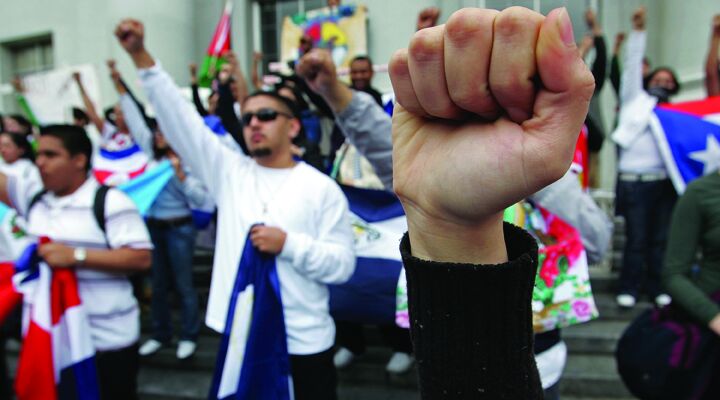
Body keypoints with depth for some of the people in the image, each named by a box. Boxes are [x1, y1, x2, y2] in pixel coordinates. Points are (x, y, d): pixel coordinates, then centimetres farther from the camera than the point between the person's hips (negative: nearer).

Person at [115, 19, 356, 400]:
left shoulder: (321, 187, -5)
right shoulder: (229, 172, 3)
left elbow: (342, 264, -8)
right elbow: (180, 120, -3)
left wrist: (288, 244, -19)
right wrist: (140, 56, -9)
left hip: (303, 340, -2)